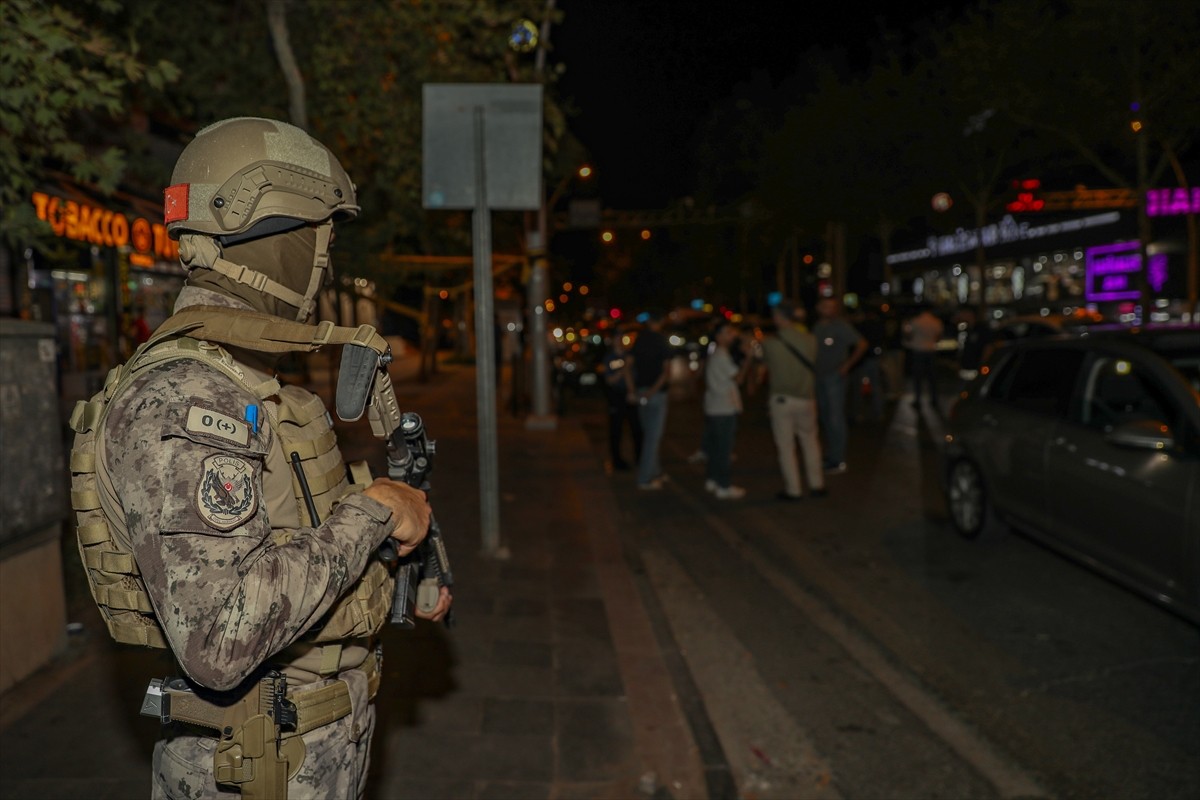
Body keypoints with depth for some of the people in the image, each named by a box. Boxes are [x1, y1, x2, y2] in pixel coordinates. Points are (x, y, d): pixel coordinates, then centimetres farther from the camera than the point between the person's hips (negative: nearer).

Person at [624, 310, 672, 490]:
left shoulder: (638, 340, 7)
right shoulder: (661, 341, -7)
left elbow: (628, 366, 1)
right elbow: (666, 370, -16)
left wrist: (632, 391, -1)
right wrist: (653, 390, -17)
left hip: (641, 392, 6)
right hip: (657, 393, -6)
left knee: (649, 434, 17)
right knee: (653, 436, -3)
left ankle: (656, 472, 25)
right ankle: (645, 479, -3)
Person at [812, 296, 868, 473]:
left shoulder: (841, 326, -11)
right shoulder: (818, 326, 10)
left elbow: (862, 344, -15)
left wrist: (847, 365, -13)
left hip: (834, 377, -7)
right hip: (819, 377, 7)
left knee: (835, 418, -6)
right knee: (824, 417, 13)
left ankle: (838, 461, 1)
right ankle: (830, 456, 23)